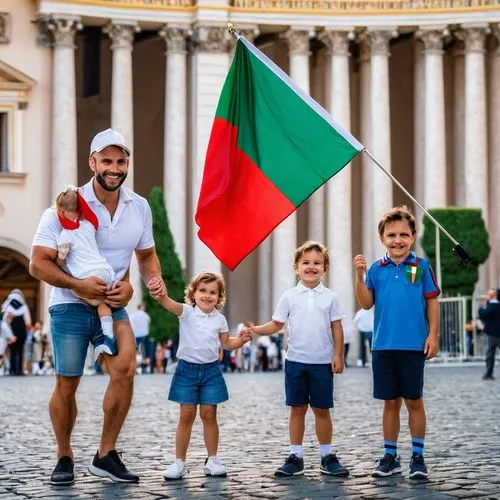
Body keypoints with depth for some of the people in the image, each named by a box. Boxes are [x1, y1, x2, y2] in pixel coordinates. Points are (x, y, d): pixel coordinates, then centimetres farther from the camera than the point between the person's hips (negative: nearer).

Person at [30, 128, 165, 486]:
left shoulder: (139, 207, 0)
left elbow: (147, 255, 16)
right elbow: (39, 263, -13)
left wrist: (155, 279, -6)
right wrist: (79, 285, -26)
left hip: (114, 304, 3)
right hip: (71, 306, -3)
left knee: (126, 368, -19)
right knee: (67, 385, 2)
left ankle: (106, 454, -6)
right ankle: (64, 458, 23)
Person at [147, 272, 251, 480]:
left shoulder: (220, 319, 4)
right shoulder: (187, 312, -7)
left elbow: (226, 343, 18)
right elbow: (168, 303, -28)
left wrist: (241, 340, -3)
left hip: (210, 370, 2)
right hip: (187, 369, -2)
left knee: (209, 415, 3)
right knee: (186, 416, -1)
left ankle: (212, 459, 13)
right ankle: (179, 462, 7)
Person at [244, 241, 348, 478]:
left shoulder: (330, 297, 2)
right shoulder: (289, 296, 2)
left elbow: (336, 328, 3)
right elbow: (276, 324, 3)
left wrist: (338, 355, -3)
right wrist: (256, 330, -13)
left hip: (322, 362, -1)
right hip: (295, 361, 1)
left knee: (322, 409, 5)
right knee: (297, 409, 6)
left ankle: (327, 457, 15)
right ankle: (295, 457, 12)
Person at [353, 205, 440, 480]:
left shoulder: (421, 266, 0)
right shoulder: (377, 269, 5)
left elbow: (432, 302, 1)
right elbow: (366, 303, 0)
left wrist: (433, 335, -5)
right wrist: (360, 275, -12)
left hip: (413, 346, -2)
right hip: (383, 346, 2)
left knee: (414, 401, 4)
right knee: (391, 402, 9)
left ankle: (418, 457, 14)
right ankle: (390, 457, 17)